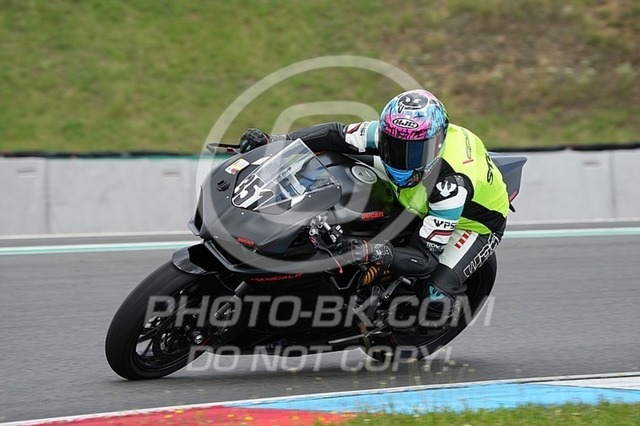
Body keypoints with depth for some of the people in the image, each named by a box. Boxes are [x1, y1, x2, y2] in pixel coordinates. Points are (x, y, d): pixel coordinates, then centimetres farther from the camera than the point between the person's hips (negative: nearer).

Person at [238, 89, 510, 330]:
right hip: (423, 206, 7)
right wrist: (274, 141, -24)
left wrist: (373, 253, -57)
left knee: (434, 300, -25)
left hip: (473, 223, -7)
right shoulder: (392, 132, -28)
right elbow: (340, 134, -17)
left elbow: (425, 258, -42)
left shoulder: (451, 184, -44)